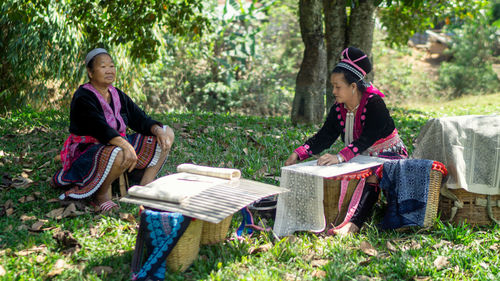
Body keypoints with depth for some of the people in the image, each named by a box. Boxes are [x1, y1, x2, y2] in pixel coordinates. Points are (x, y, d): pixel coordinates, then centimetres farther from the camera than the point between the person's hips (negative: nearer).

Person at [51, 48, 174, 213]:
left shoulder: (118, 96, 11)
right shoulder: (83, 98, -13)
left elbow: (140, 120, 6)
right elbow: (100, 128, -29)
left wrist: (157, 130, -16)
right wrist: (125, 145, -44)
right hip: (87, 154, -8)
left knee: (167, 134, 2)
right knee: (118, 155, -43)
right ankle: (101, 196, -15)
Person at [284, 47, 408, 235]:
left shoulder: (374, 103, -20)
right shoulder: (339, 107, 1)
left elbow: (367, 138, -33)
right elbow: (324, 136, -2)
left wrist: (340, 157, -47)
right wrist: (298, 154, -17)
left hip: (389, 156, -8)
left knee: (373, 175, -38)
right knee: (329, 173, -16)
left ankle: (354, 224, -50)